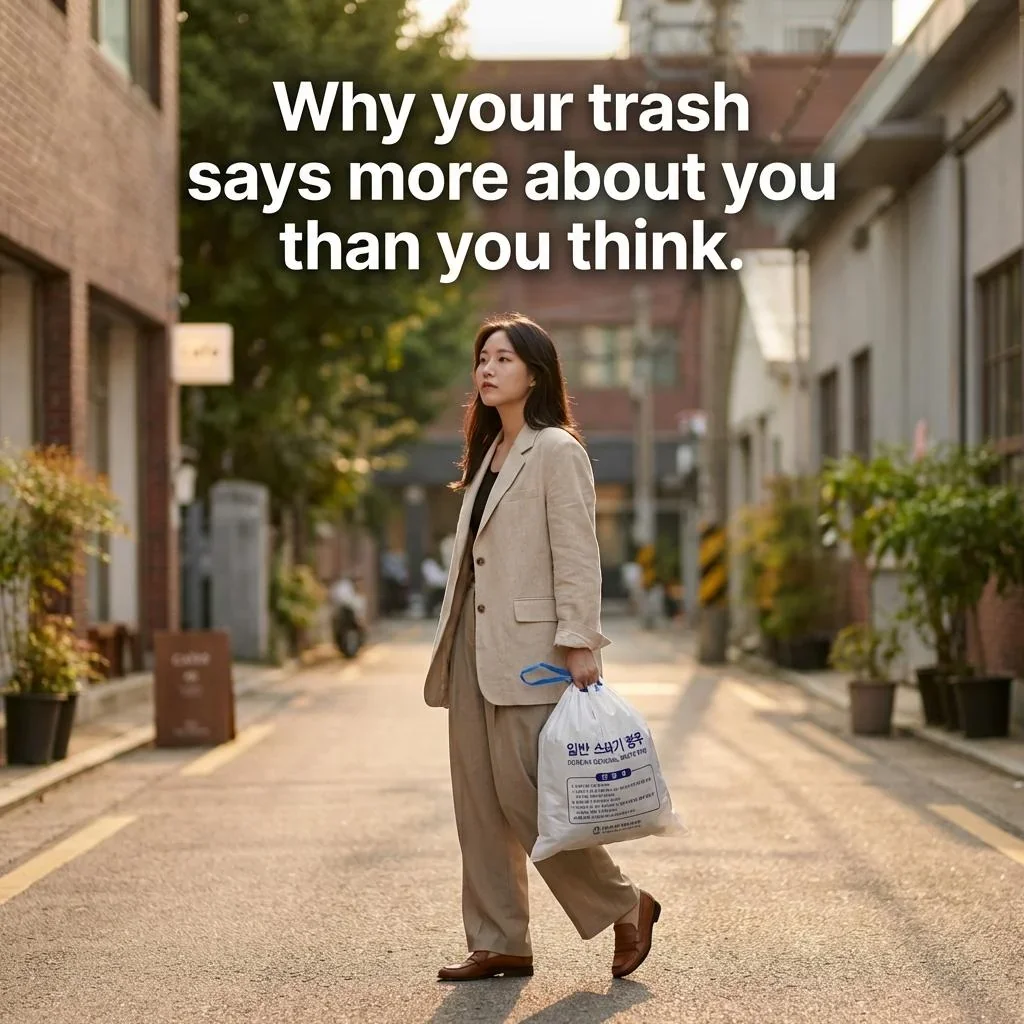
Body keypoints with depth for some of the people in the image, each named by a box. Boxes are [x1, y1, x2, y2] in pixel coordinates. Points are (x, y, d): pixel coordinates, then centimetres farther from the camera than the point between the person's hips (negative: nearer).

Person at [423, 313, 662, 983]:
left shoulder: (557, 451, -6)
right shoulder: (489, 452, 18)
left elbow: (577, 556, -13)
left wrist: (579, 645, -19)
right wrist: (453, 644, 15)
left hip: (530, 647, -8)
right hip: (473, 647, 9)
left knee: (524, 794, -10)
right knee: (478, 800, 6)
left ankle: (625, 906, 7)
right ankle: (499, 944, 12)